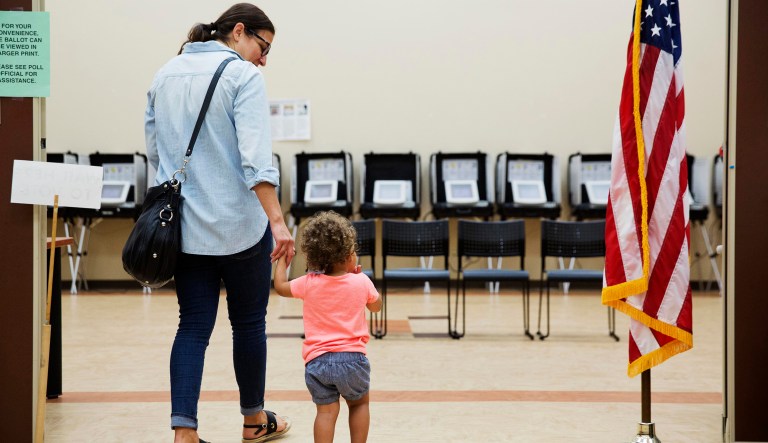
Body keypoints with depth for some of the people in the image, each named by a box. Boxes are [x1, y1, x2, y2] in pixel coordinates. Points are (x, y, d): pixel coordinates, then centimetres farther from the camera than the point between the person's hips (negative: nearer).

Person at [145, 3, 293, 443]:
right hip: (237, 223, -5)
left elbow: (154, 149, 16)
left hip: (184, 225, 5)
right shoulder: (242, 75, -11)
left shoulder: (166, 75, 10)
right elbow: (256, 155, -22)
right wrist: (278, 222, -25)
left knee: (194, 327, 6)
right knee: (249, 321, 12)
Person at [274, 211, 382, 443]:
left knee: (326, 410, 3)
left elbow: (281, 287, 14)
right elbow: (376, 305, 16)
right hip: (353, 356, 0)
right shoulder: (361, 282, -3)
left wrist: (282, 260, 29)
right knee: (359, 404, 20)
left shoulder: (309, 283, -3)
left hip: (317, 361, 1)